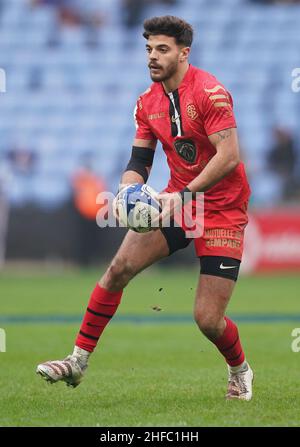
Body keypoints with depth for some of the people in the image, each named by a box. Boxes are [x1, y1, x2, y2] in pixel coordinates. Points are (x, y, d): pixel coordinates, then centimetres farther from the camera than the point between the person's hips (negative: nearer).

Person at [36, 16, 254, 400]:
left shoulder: (209, 91, -17)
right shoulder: (147, 102, 5)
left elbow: (229, 155, -25)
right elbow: (140, 160, 9)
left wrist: (184, 195, -31)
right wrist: (126, 191, -13)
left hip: (222, 208, -6)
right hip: (176, 201, 6)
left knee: (208, 319, -9)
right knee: (120, 266, -13)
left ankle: (240, 372, 22)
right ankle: (78, 361, -4)